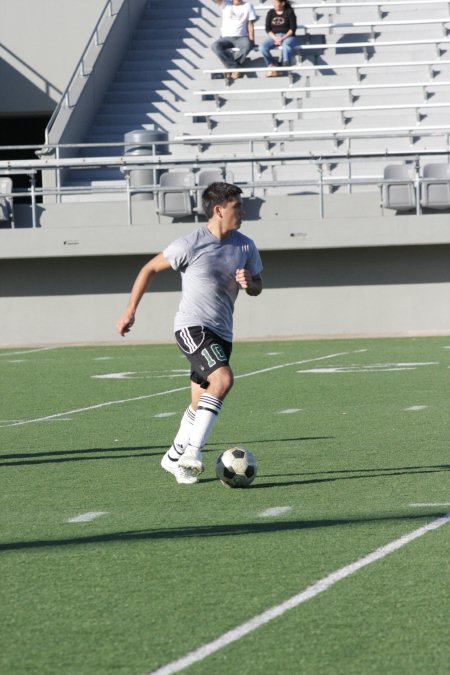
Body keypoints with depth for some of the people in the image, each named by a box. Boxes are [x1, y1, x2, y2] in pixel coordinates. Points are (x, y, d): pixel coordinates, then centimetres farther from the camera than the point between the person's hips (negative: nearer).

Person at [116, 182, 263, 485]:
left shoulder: (245, 247, 4)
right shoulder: (190, 245, -11)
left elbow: (258, 287, 16)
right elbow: (149, 269, 1)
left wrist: (248, 283, -9)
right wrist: (130, 310, 0)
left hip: (222, 332, 6)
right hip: (192, 326, -6)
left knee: (200, 406, 10)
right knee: (223, 378, -28)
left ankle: (175, 457, 27)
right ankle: (193, 450, -26)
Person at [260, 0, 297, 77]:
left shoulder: (289, 12, 2)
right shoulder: (270, 13, 11)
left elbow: (293, 28, -3)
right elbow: (267, 29, 7)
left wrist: (283, 38, -16)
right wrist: (275, 38, -10)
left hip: (287, 36, -4)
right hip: (274, 36, 4)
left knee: (286, 46, -40)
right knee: (262, 47, -26)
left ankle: (286, 64, -59)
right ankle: (272, 67, -25)